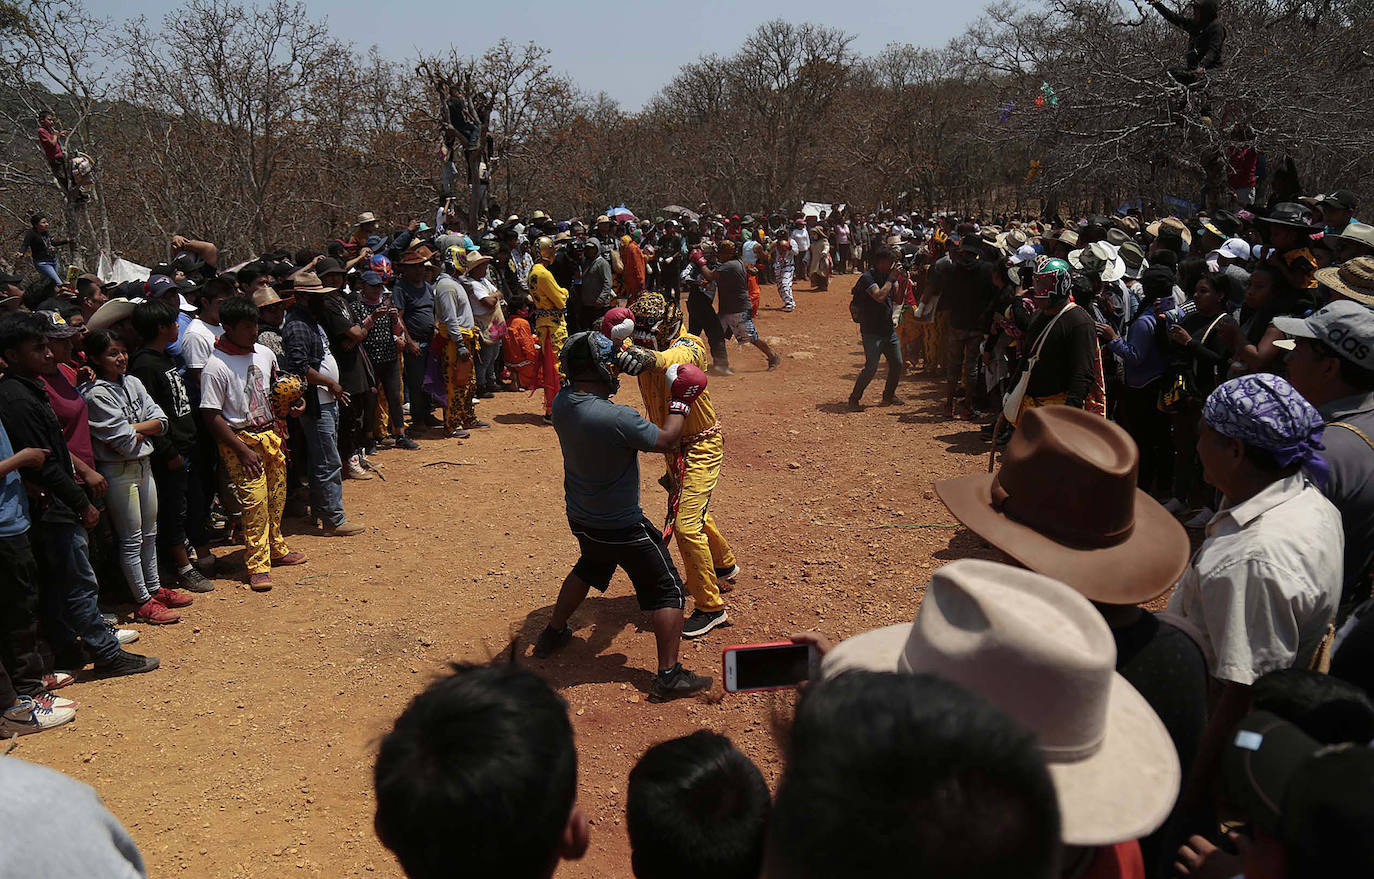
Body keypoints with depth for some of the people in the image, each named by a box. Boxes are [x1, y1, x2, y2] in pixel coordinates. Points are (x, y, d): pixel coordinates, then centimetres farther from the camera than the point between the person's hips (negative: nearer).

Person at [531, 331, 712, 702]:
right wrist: (681, 401, -4)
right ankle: (669, 675, 9)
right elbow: (667, 440, -17)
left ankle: (552, 634, 48)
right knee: (667, 589, 7)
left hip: (580, 518, 7)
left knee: (588, 568, 35)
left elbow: (585, 391, 15)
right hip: (621, 528, -7)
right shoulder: (618, 418, -31)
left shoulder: (561, 404, -9)